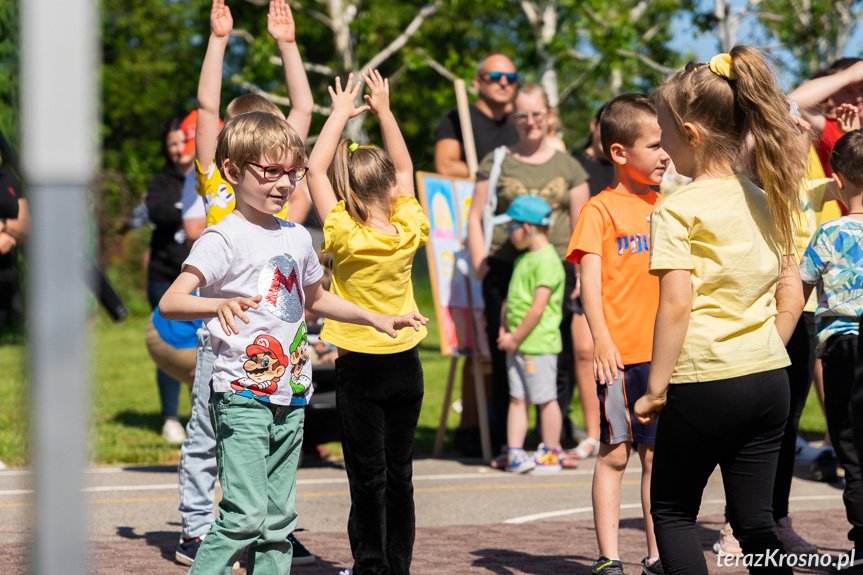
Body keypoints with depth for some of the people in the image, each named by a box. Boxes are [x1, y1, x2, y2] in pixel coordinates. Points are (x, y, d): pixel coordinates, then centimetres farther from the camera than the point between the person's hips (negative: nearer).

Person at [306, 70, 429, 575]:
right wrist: (384, 110, 10)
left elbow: (315, 168, -11)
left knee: (368, 476, 0)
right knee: (399, 472, 10)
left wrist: (341, 114, -4)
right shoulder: (409, 232, -7)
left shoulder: (346, 236, -17)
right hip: (407, 366, 4)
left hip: (361, 367, -4)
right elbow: (405, 168, 8)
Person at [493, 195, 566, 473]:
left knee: (545, 398, 1)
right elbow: (510, 299, 20)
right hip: (516, 345, 9)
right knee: (517, 398, 8)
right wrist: (504, 331, 6)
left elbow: (538, 308, -19)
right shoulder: (522, 260, 15)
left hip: (538, 344, -9)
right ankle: (514, 453, 10)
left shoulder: (546, 261, -15)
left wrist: (515, 338, -15)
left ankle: (550, 454, 10)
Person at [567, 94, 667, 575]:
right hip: (622, 352, -5)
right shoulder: (602, 210, -4)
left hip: (666, 352, 5)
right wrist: (602, 340, -21)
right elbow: (590, 278, -10)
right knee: (615, 454, 0)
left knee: (657, 455, 10)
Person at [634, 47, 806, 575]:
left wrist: (657, 388, -11)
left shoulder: (678, 209, -11)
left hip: (703, 383, -6)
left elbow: (676, 305, -16)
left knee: (672, 511, 11)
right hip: (770, 379, 6)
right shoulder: (768, 203, 9)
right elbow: (792, 295, 12)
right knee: (755, 520, 11)